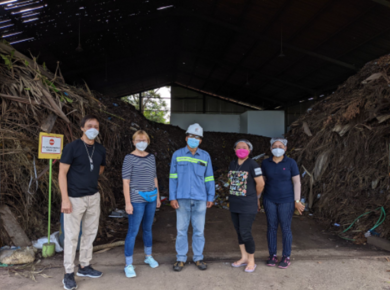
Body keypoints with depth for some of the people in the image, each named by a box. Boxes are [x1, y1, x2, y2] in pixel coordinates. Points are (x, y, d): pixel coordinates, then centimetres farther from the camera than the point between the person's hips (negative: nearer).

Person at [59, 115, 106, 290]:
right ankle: (69, 273, 14)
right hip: (74, 198, -5)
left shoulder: (100, 150, 5)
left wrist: (89, 180, 12)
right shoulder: (72, 147, -10)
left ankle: (84, 267, 28)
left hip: (93, 197, 6)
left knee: (90, 233, 13)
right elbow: (62, 173, -11)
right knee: (71, 236, 1)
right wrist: (65, 199, -16)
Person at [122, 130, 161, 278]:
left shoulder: (151, 157, 8)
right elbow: (126, 181, -10)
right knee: (133, 231, -2)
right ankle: (128, 265, 9)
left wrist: (157, 197, 15)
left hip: (151, 198, 5)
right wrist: (128, 203, -14)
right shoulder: (129, 158, -8)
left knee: (148, 228, 18)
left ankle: (148, 256, 35)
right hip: (137, 199, -5)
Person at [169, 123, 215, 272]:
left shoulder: (205, 156, 7)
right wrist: (172, 197, -1)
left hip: (200, 199, 1)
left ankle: (198, 258, 20)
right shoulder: (177, 155, 5)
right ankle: (181, 259, 17)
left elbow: (209, 178, 9)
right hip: (182, 198, 0)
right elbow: (173, 177, 4)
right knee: (181, 229, 5)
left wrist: (210, 197, 5)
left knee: (199, 230, 7)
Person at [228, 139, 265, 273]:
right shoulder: (233, 164, 6)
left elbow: (260, 183, -12)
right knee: (239, 232, 14)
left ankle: (251, 262, 15)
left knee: (245, 233, -4)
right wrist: (236, 195, 13)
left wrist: (255, 196, 3)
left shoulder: (252, 164, -14)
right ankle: (244, 258, 30)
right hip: (234, 204, 6)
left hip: (248, 205, -6)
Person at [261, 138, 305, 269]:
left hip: (286, 200, -2)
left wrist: (297, 201, -10)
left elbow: (297, 182, -6)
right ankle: (272, 255, 21)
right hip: (270, 199, 2)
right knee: (271, 227, 7)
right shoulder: (265, 163, -1)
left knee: (285, 228, 3)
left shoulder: (291, 162, -8)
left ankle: (286, 257, 18)